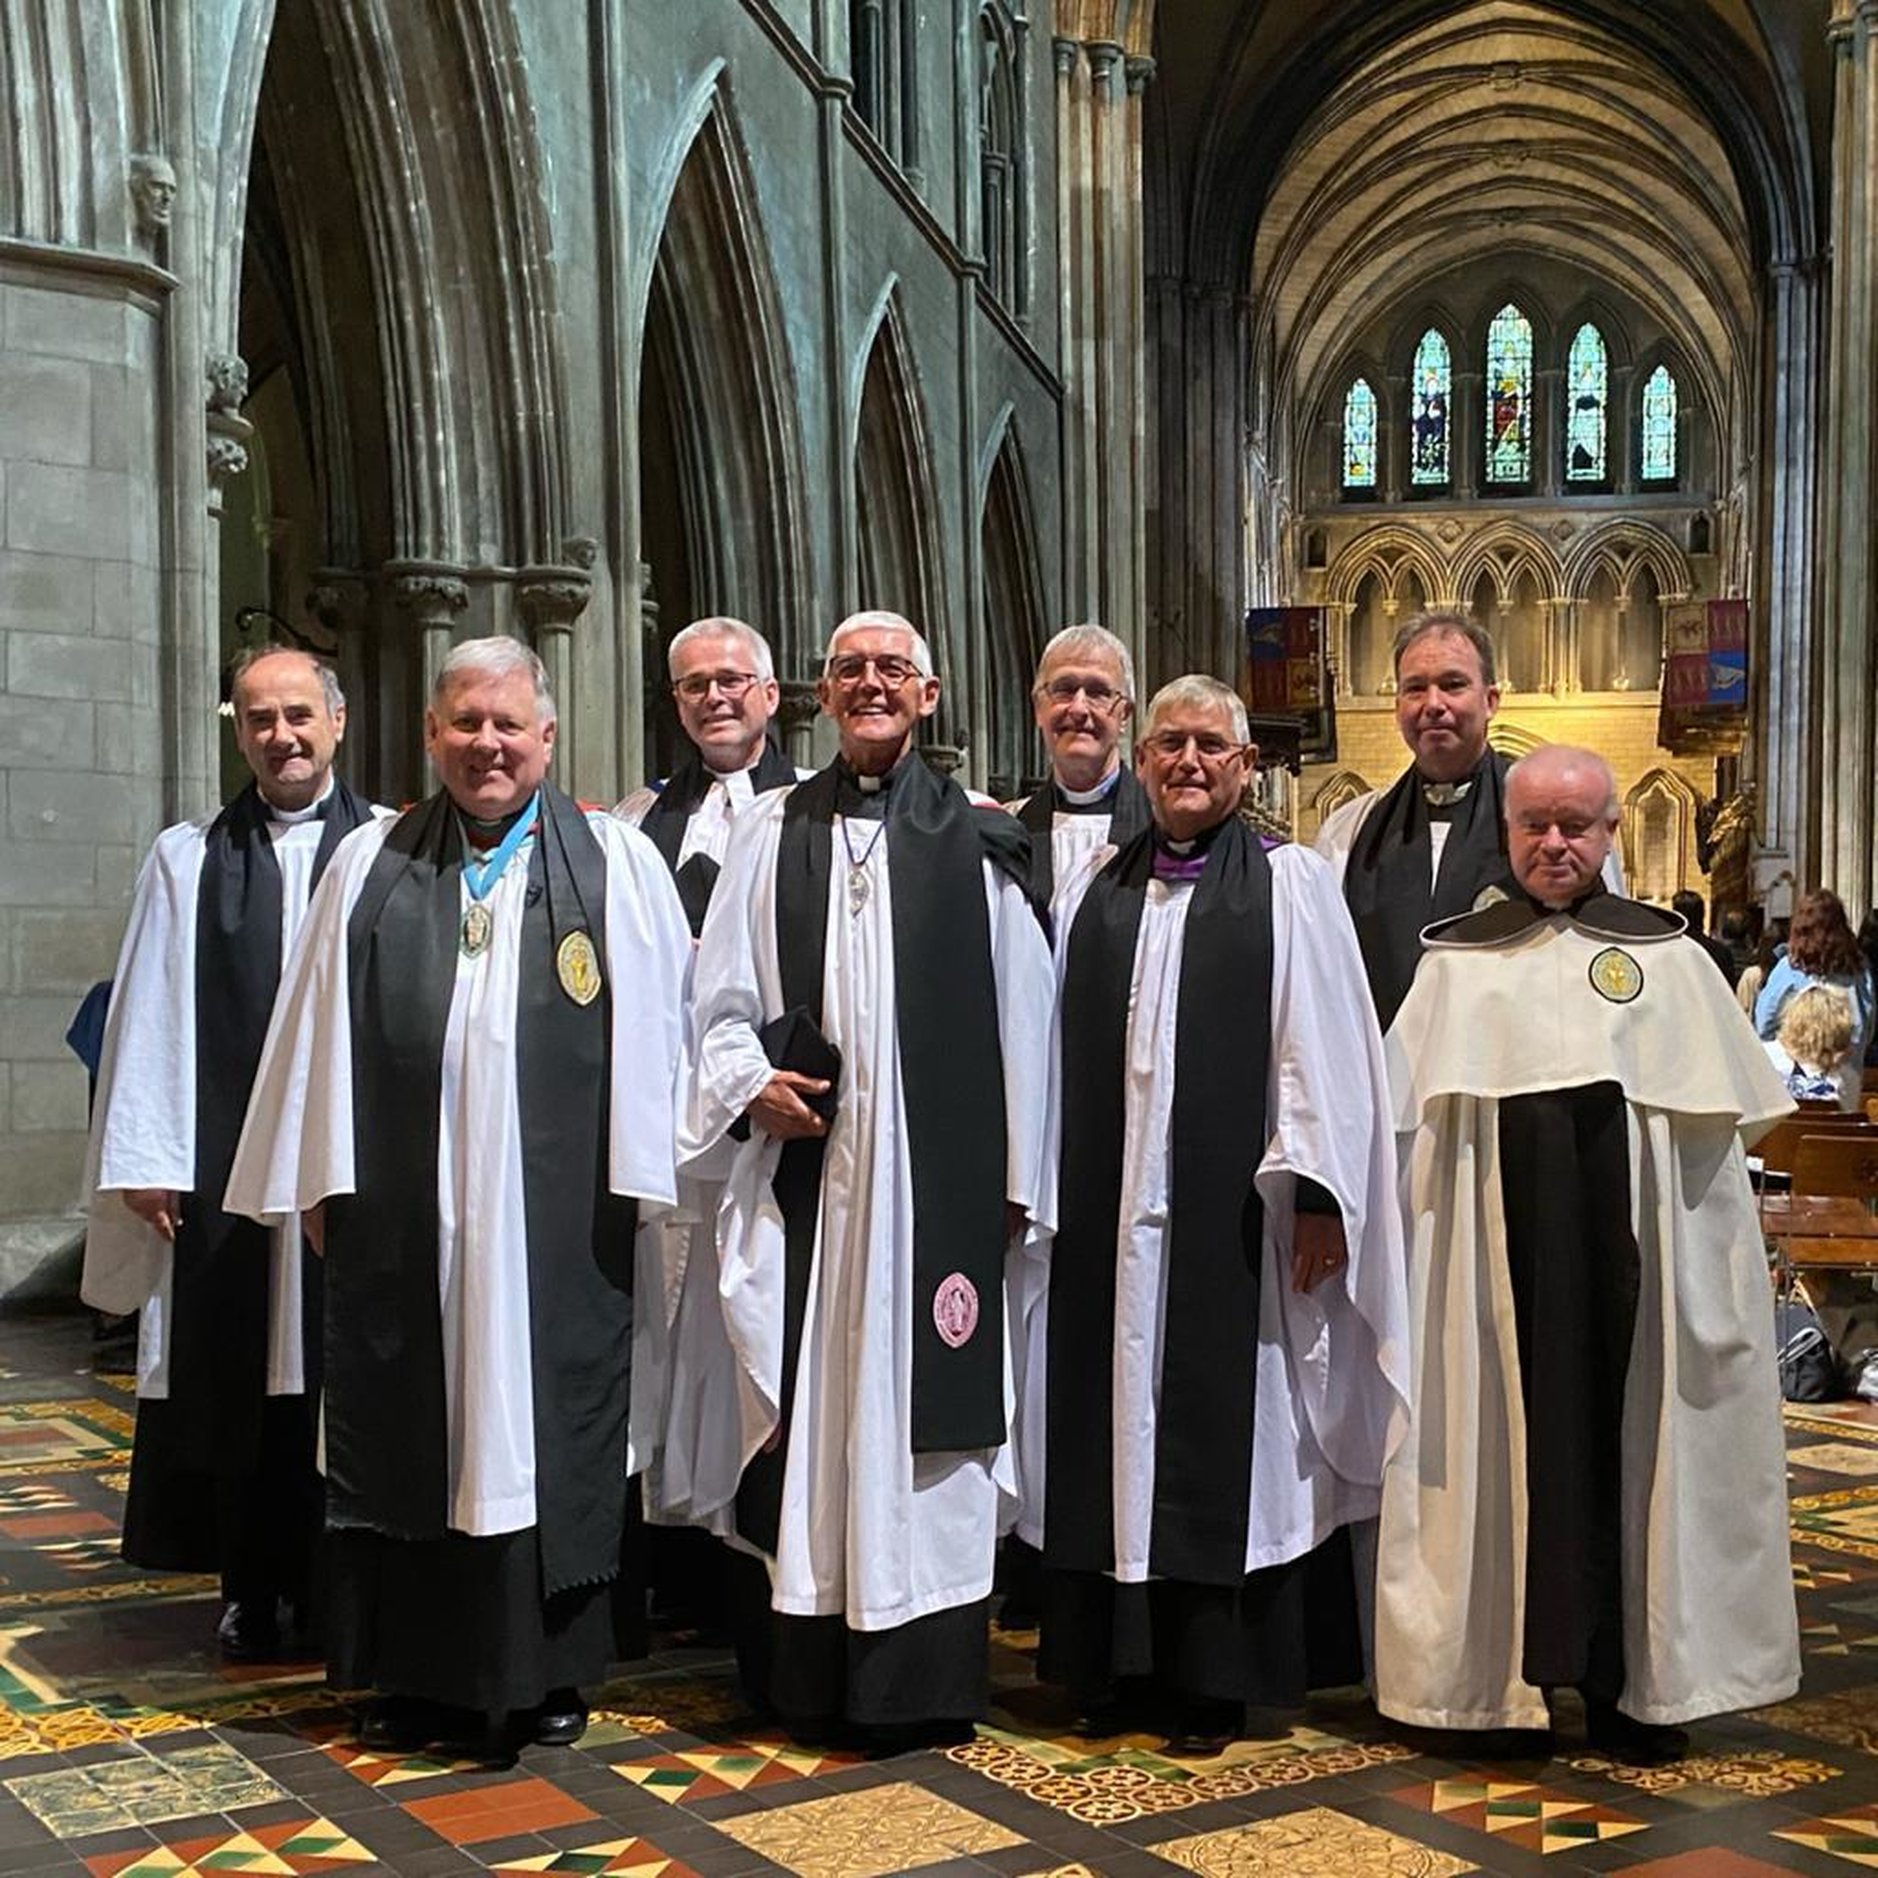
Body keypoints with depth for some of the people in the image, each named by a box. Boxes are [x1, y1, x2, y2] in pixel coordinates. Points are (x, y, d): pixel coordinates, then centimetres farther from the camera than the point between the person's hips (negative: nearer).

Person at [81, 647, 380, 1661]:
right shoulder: (185, 858, 7)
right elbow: (148, 1013, 4)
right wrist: (145, 1158, -2)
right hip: (221, 1163, 2)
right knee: (233, 1378, 8)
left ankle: (327, 1587, 20)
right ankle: (249, 1589, 21)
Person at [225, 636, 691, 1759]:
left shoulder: (618, 865, 2)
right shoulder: (372, 866, 8)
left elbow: (654, 1029, 1)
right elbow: (322, 1033, 8)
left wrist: (642, 1179, -4)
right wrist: (325, 1180, 4)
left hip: (558, 1209, -1)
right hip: (404, 1209, 2)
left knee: (552, 1430, 6)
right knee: (410, 1429, 8)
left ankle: (547, 1668, 19)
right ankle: (420, 1671, 20)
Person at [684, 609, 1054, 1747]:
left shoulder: (981, 842, 4)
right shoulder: (774, 834, 9)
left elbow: (1019, 1021, 3)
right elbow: (722, 999, 12)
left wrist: (1015, 1177, 0)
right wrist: (750, 1083, -7)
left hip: (935, 1171, -2)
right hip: (806, 1164, 2)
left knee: (922, 1406, 1)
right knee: (810, 1396, 5)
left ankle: (920, 1678, 10)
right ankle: (807, 1666, 15)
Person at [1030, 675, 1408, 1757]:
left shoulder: (1289, 885, 0)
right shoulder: (1096, 890, 11)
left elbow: (1322, 1050, -5)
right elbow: (1063, 1048, 11)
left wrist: (1317, 1197, -11)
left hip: (1231, 1215, -4)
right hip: (1112, 1211, 4)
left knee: (1225, 1426, 3)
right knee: (1121, 1420, 9)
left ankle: (1217, 1676, 14)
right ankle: (1125, 1662, 20)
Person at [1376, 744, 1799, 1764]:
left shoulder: (1666, 955, 7)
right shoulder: (1456, 961, 7)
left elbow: (1722, 1118, 9)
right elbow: (1403, 1116, 8)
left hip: (1626, 1249, 0)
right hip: (1497, 1248, 0)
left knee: (1627, 1437, 3)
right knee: (1510, 1440, 2)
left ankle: (1633, 1679, 13)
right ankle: (1503, 1665, 12)